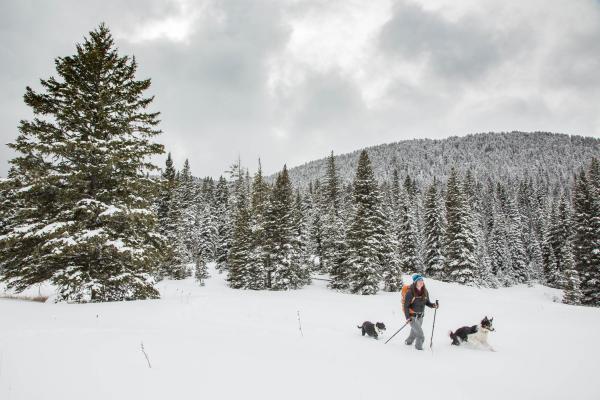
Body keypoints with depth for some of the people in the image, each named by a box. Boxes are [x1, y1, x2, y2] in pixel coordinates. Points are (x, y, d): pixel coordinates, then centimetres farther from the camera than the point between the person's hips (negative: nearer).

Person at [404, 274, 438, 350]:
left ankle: (408, 342, 45)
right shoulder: (410, 292, -18)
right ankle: (419, 347, 12)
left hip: (420, 317, 6)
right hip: (412, 316, -6)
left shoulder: (425, 291, 0)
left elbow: (427, 302, 11)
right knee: (420, 335, -10)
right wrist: (407, 317, -18)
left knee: (414, 332, 21)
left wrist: (433, 305, -10)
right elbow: (406, 305, -13)